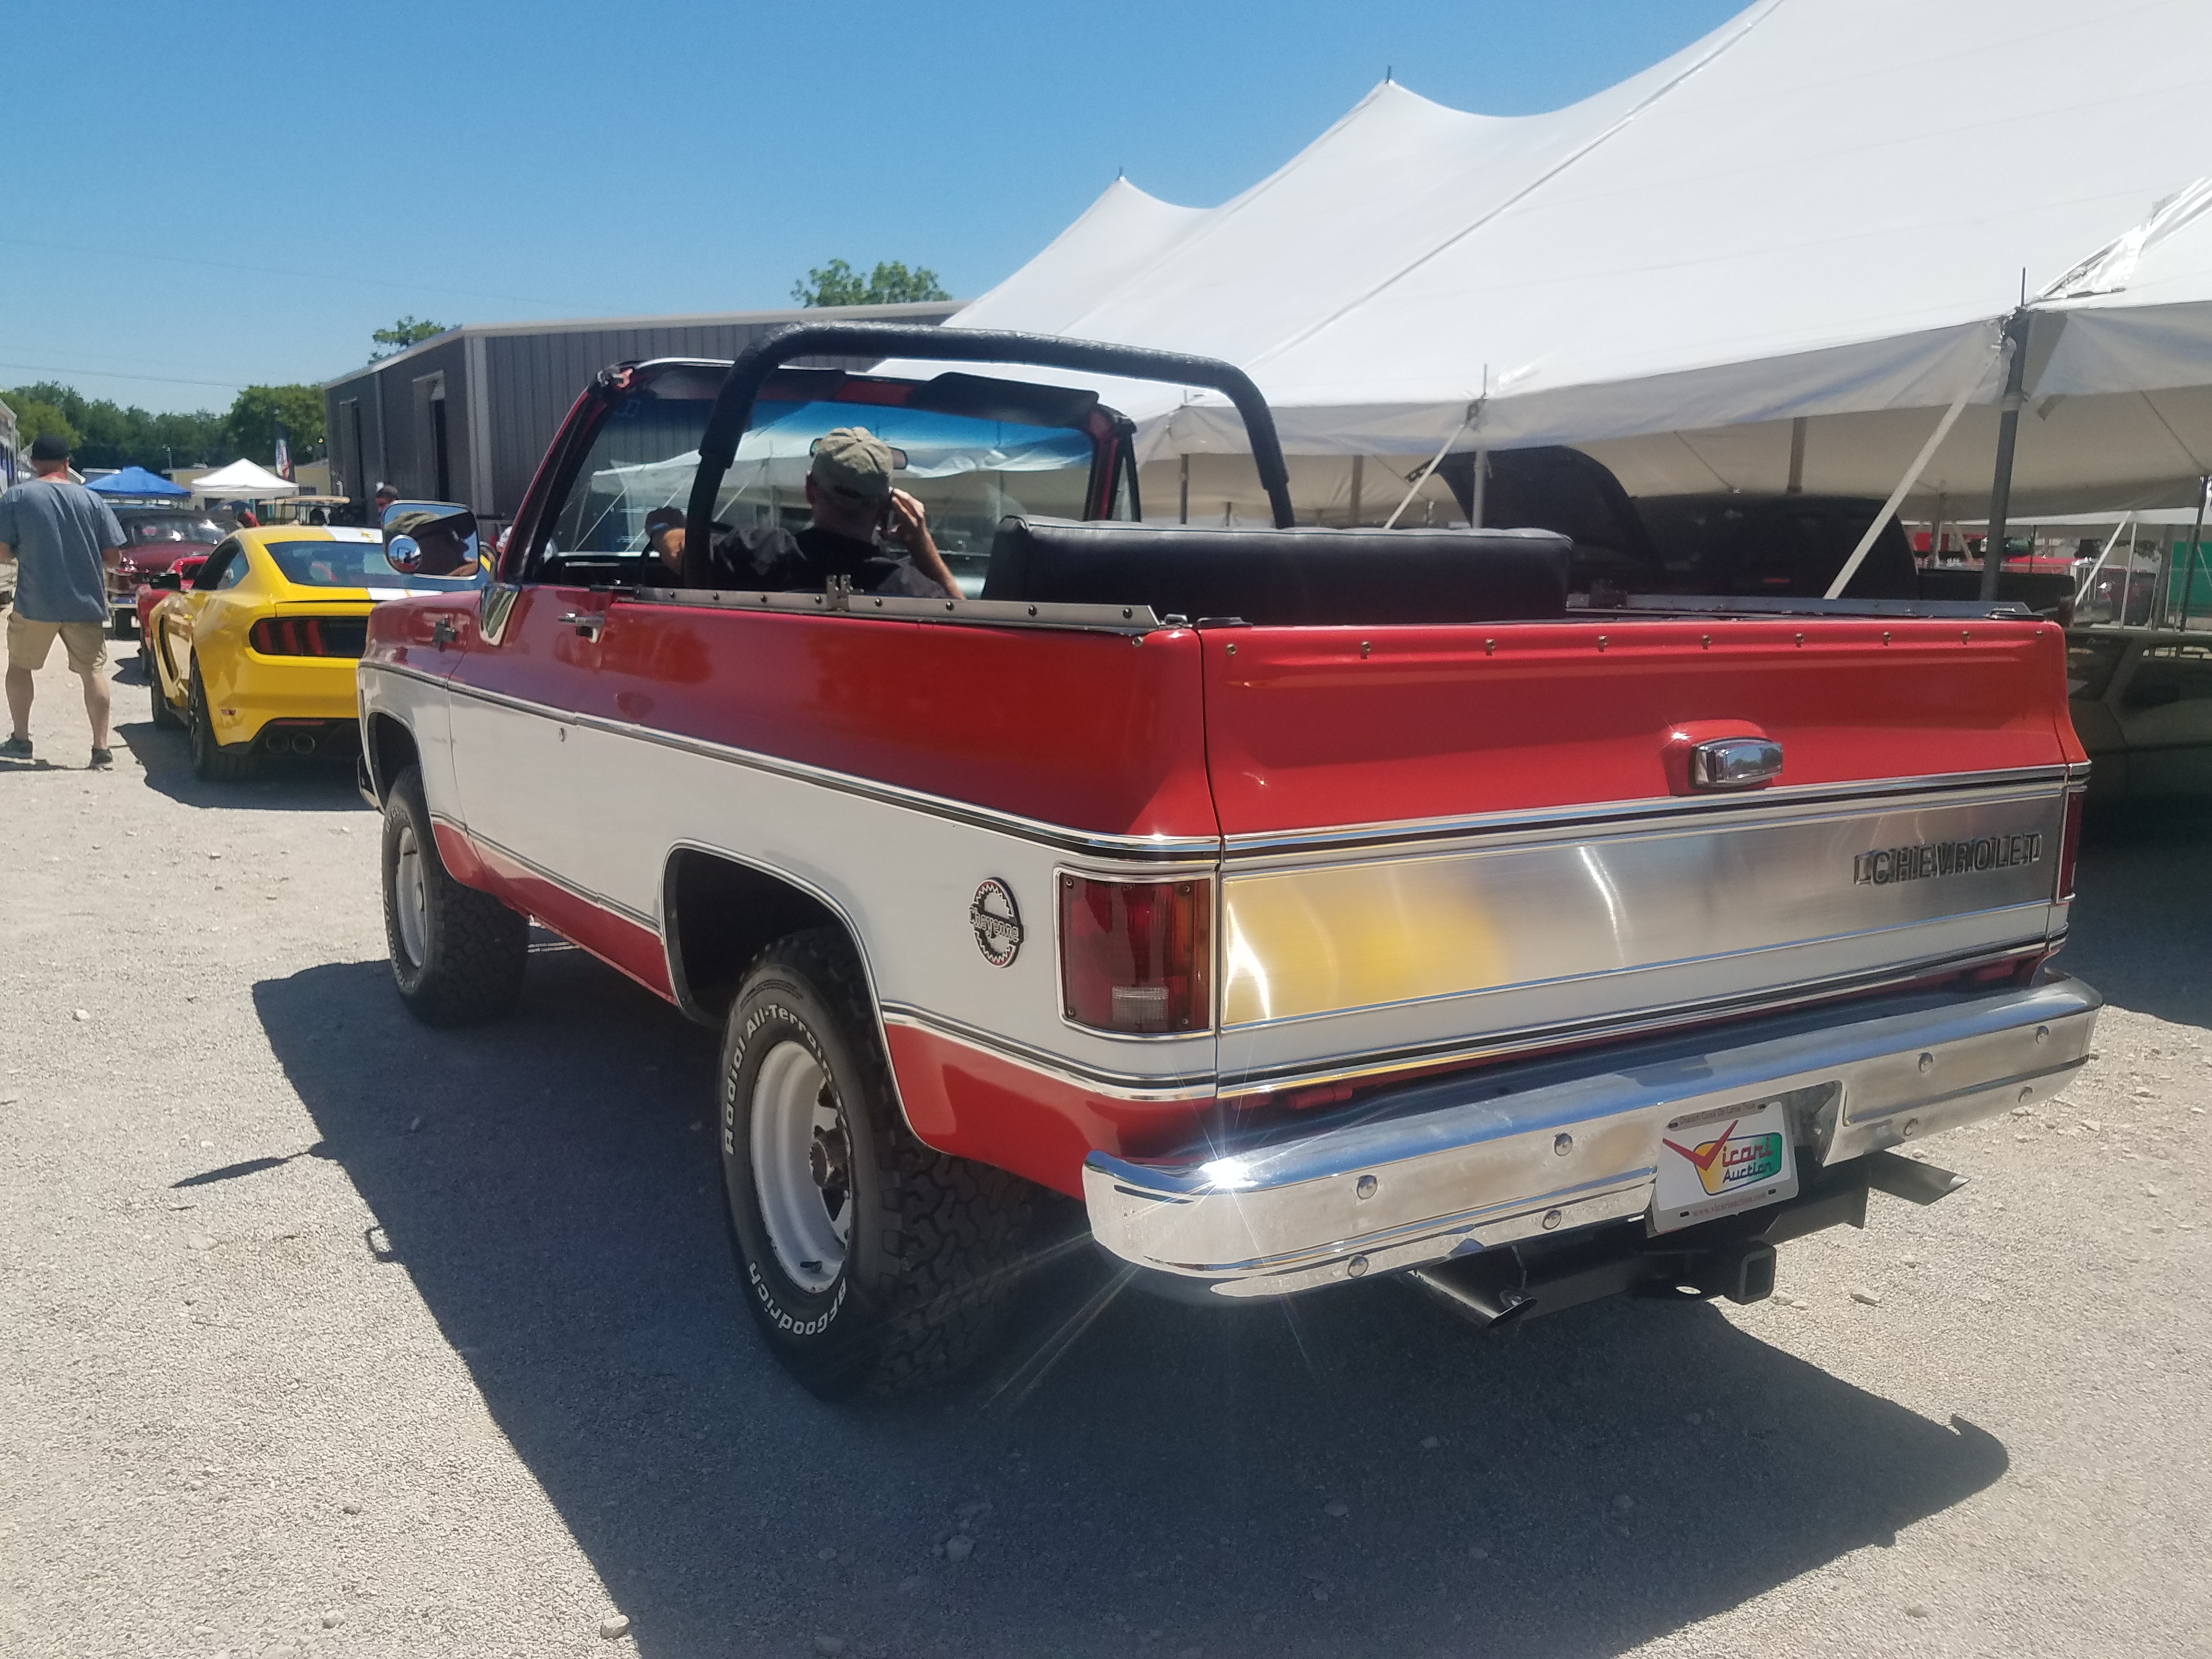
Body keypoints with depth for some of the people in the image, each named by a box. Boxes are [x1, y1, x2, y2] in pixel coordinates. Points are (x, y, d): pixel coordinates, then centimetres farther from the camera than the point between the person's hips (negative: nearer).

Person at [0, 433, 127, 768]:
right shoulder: (92, 500, -1)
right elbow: (113, 557, -1)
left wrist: (27, 551, 16)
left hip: (34, 604, -1)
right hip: (85, 605, 1)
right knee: (92, 672, 7)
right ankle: (101, 749, 1)